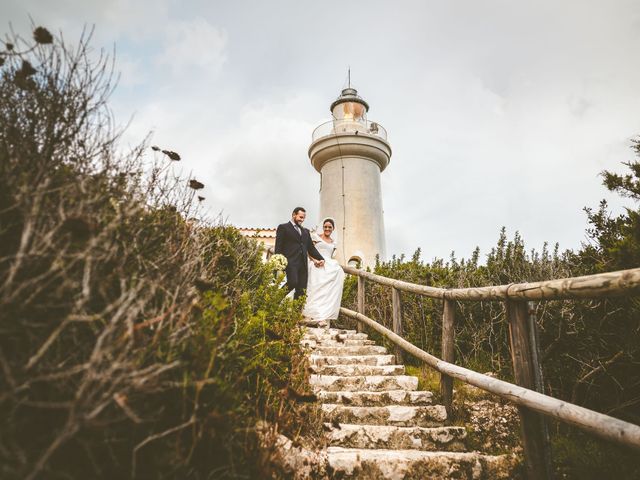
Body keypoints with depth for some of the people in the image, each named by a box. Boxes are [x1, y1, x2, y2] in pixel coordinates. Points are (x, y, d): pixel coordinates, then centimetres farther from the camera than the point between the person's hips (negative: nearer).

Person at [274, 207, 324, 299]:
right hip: (290, 263, -6)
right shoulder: (283, 227, 7)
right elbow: (278, 247, 0)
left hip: (303, 264, 6)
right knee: (293, 283, -23)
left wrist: (321, 259, 8)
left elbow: (311, 247, 23)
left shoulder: (306, 231, 26)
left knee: (301, 291, 0)